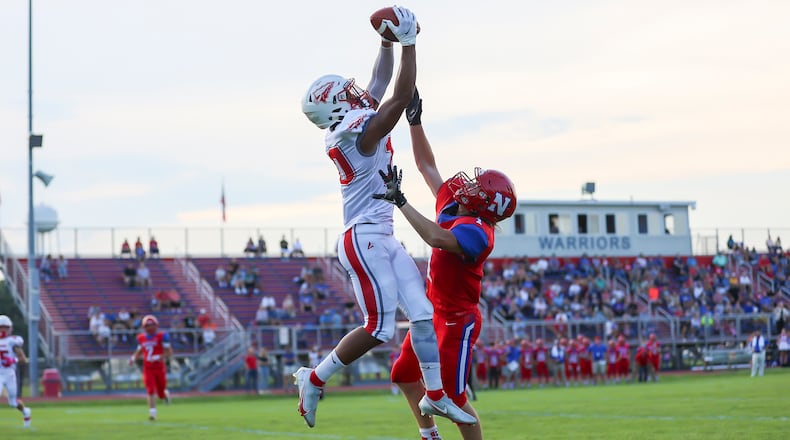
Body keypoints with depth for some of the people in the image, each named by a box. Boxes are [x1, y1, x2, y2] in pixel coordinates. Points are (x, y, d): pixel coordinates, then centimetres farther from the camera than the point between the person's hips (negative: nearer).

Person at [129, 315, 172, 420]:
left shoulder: (162, 336, -9)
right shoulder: (141, 338, 5)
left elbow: (169, 352, -11)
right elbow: (139, 352, 21)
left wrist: (158, 357, -25)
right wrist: (133, 358, 1)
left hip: (159, 368, -2)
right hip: (148, 369, 2)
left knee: (161, 393, 10)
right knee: (150, 391, -12)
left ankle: (166, 393, 46)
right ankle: (152, 413, -11)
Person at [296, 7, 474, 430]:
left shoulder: (353, 127, 11)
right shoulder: (361, 132, -16)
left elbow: (379, 84, 21)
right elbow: (402, 97, -20)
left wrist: (387, 41, 15)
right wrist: (408, 41, -15)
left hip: (381, 239, 10)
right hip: (365, 239, -10)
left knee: (422, 312, 7)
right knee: (379, 328, -10)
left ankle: (435, 395, 12)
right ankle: (314, 379, 3)